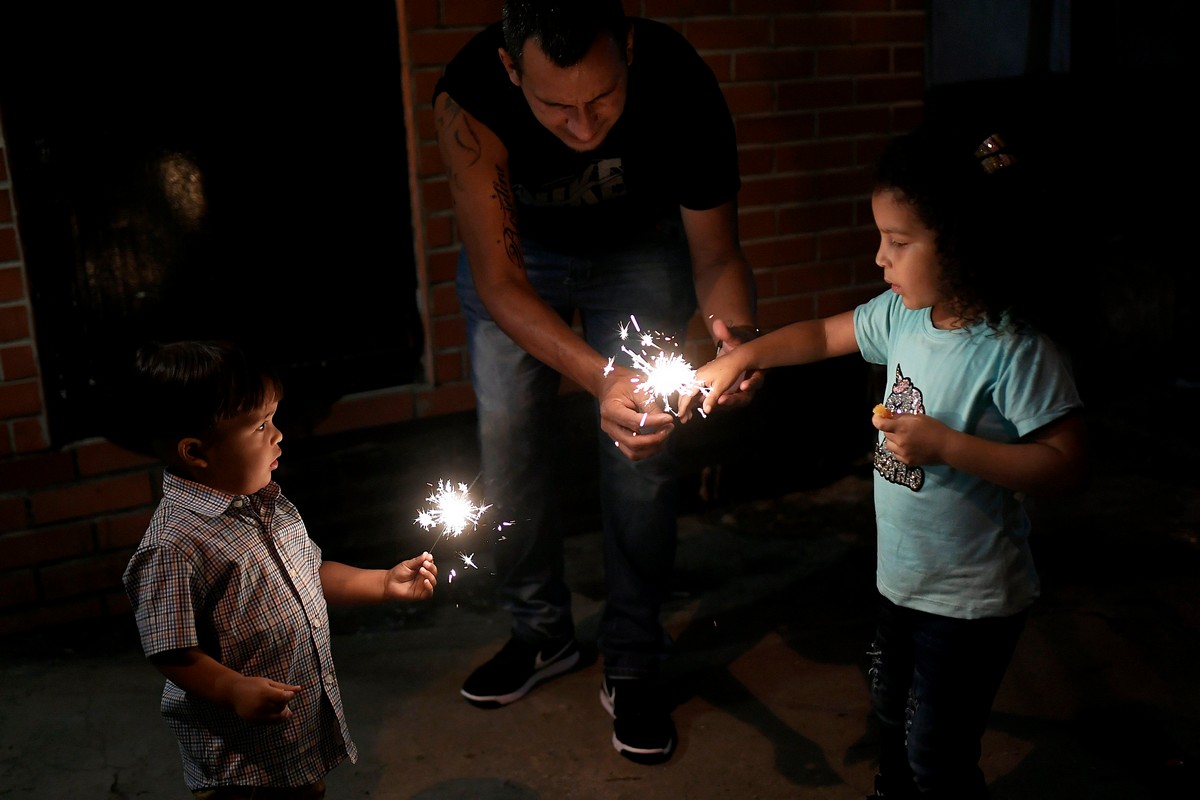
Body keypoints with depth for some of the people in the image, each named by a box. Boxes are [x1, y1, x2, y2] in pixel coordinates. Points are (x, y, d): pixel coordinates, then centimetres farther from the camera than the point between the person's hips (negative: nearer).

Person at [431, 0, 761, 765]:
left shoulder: (681, 84, -36)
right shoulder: (470, 97, -38)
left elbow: (717, 255, -24)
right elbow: (500, 284, -34)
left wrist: (736, 336, -47)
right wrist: (600, 376, -50)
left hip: (640, 243, 0)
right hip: (514, 245, 1)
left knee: (643, 444, -6)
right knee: (508, 437, 1)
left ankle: (634, 662, 12)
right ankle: (542, 633, 24)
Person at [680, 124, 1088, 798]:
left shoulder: (1016, 352, -27)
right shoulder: (903, 314, -5)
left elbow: (1068, 466, -26)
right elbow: (823, 335, 11)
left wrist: (945, 444, -31)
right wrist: (739, 358, 0)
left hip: (970, 600, -7)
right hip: (901, 577, 8)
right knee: (891, 718, 28)